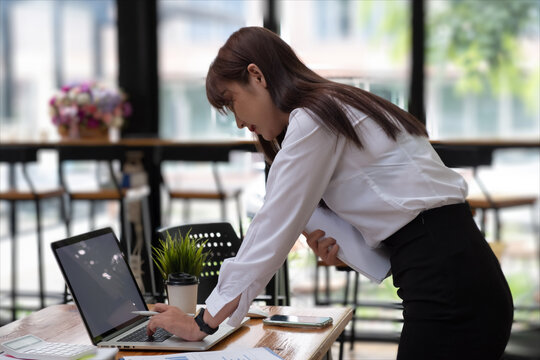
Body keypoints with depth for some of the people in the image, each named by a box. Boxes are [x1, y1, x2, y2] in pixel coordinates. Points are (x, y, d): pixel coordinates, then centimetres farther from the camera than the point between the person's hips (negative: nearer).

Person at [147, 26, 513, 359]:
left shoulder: (312, 119, -8)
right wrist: (346, 247, 7)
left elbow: (273, 231, -8)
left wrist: (205, 323, -2)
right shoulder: (341, 107, 21)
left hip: (447, 290, -9)